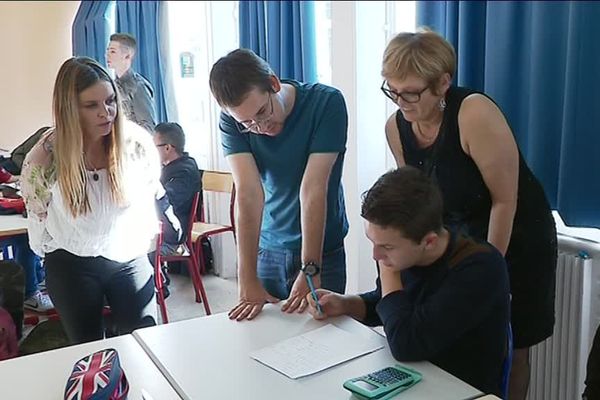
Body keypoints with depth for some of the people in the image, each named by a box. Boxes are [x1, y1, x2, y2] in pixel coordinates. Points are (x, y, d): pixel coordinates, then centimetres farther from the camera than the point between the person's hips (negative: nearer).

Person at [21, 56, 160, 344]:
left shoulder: (137, 142, -16)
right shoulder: (44, 158, -20)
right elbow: (37, 214, -1)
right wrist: (50, 252, 11)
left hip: (130, 259, 1)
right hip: (71, 266, 0)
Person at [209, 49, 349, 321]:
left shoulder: (326, 103, -19)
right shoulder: (232, 122, -13)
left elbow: (313, 189, -25)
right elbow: (249, 194, -23)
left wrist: (310, 270, -26)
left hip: (323, 250, -1)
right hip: (267, 248, 2)